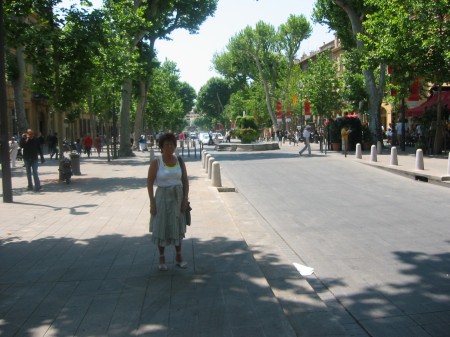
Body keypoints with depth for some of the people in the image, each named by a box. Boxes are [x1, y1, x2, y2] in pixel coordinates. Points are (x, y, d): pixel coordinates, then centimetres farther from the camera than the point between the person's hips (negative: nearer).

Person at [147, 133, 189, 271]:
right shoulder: (156, 162, -9)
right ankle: (161, 258, 20)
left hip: (178, 198, 3)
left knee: (177, 227, 13)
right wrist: (152, 202, -12)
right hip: (162, 197, -3)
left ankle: (178, 257, 26)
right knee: (161, 228, 5)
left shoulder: (180, 161, 0)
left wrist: (185, 199, -5)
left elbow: (185, 181, 2)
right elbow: (149, 183, -7)